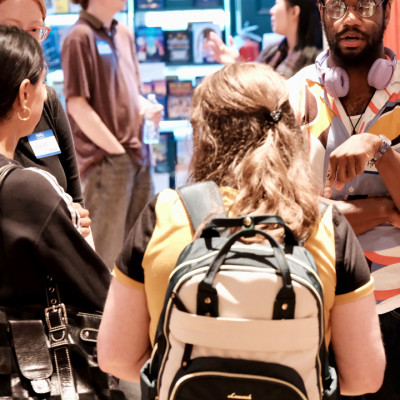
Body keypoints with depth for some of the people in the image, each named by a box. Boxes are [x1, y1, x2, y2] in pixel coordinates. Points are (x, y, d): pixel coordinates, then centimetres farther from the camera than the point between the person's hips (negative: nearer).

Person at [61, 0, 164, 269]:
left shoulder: (124, 34, 13)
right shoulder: (81, 37, -11)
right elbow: (77, 105, -14)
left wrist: (146, 107, -1)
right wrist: (117, 150, -12)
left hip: (137, 153, 8)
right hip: (106, 160, -8)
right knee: (107, 250, -2)